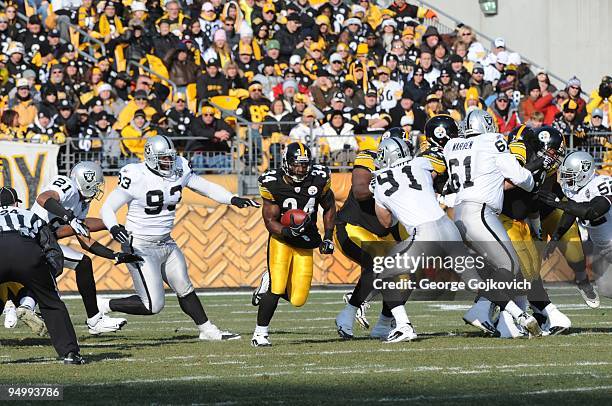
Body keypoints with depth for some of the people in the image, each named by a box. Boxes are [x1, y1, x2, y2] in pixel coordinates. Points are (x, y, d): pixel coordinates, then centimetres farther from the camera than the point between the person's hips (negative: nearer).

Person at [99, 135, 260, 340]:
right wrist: (113, 227, -35)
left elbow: (206, 187, 9)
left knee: (185, 289, 18)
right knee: (153, 305, -9)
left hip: (166, 244, 7)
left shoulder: (179, 170, -2)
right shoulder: (136, 177, -20)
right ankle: (103, 306, 6)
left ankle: (207, 330, 33)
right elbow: (108, 208, -14)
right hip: (141, 248, -7)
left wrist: (233, 199, -5)